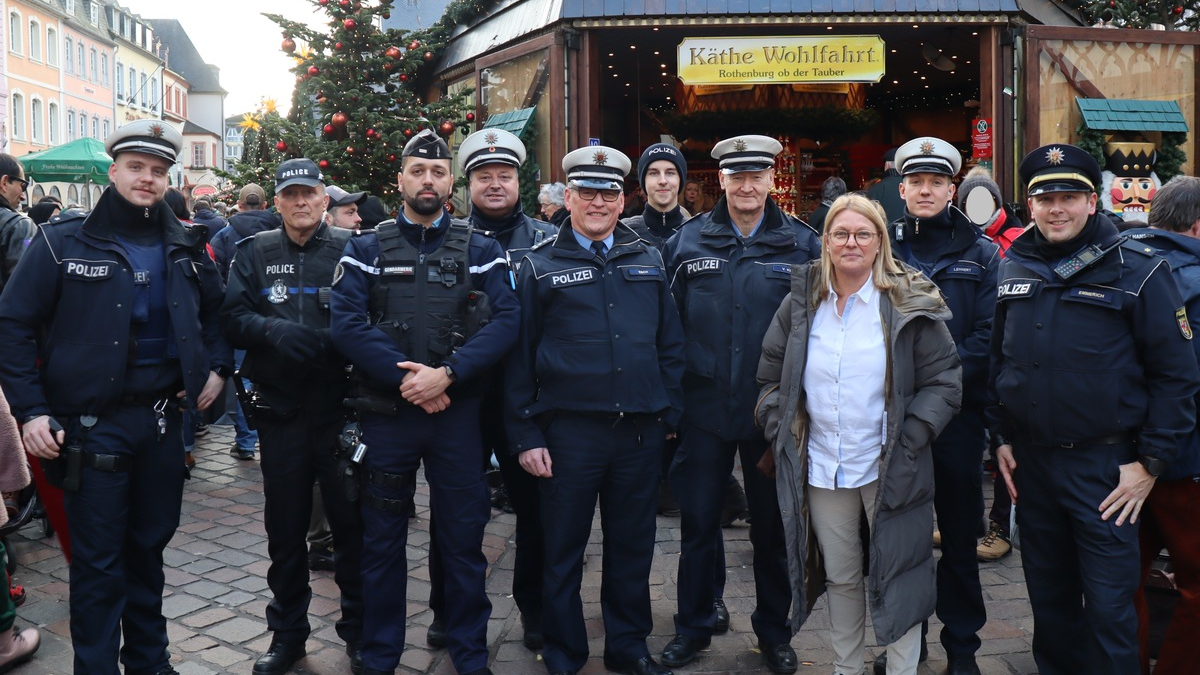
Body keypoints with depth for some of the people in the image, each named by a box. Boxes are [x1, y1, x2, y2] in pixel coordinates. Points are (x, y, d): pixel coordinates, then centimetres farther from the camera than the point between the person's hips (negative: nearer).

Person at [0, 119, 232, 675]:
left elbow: (218, 311, 22)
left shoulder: (185, 250, 7)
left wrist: (217, 367, 8)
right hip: (92, 425, -4)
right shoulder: (63, 244, -5)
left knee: (150, 545, 17)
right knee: (97, 563, 3)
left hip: (162, 418, 4)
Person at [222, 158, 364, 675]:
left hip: (341, 405, -2)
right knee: (285, 526, 13)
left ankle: (359, 631, 23)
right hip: (280, 409, 2)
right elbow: (233, 318, -1)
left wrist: (330, 340, -23)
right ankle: (287, 632, 30)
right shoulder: (254, 252, 8)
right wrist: (273, 329, -20)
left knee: (351, 520, 5)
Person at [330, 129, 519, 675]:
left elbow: (504, 321, -9)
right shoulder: (367, 249, 5)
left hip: (458, 412, 0)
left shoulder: (480, 250, 4)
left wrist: (447, 373, -20)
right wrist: (406, 377, -17)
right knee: (382, 541, 11)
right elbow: (347, 323, -8)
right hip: (385, 411, 0)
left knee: (463, 538, 9)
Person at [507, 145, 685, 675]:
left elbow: (671, 343, 11)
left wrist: (670, 414, 5)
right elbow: (519, 357, -1)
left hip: (641, 430, 3)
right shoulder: (540, 267, 1)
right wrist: (525, 436, -5)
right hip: (569, 429, -2)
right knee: (563, 550, 9)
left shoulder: (648, 261, 10)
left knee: (632, 546, 14)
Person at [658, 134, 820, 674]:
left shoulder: (803, 245, -1)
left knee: (772, 526, 13)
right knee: (698, 521, 11)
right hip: (705, 408, 1)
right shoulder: (687, 241, 1)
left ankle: (774, 630, 31)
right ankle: (694, 624, 30)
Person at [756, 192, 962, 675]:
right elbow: (771, 376, 11)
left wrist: (908, 443, -13)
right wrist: (780, 433, 1)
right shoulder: (801, 303, 3)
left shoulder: (910, 304, -6)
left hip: (888, 468, -3)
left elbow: (945, 381, -4)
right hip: (821, 467, 3)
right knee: (840, 577, 17)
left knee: (896, 577, 7)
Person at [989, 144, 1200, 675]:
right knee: (1048, 596, 17)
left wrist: (1150, 463, -9)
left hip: (1105, 466, -4)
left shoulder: (1137, 270, -7)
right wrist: (1001, 437, 10)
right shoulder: (1014, 268, 6)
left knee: (1108, 607, 1)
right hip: (1029, 461, 4)